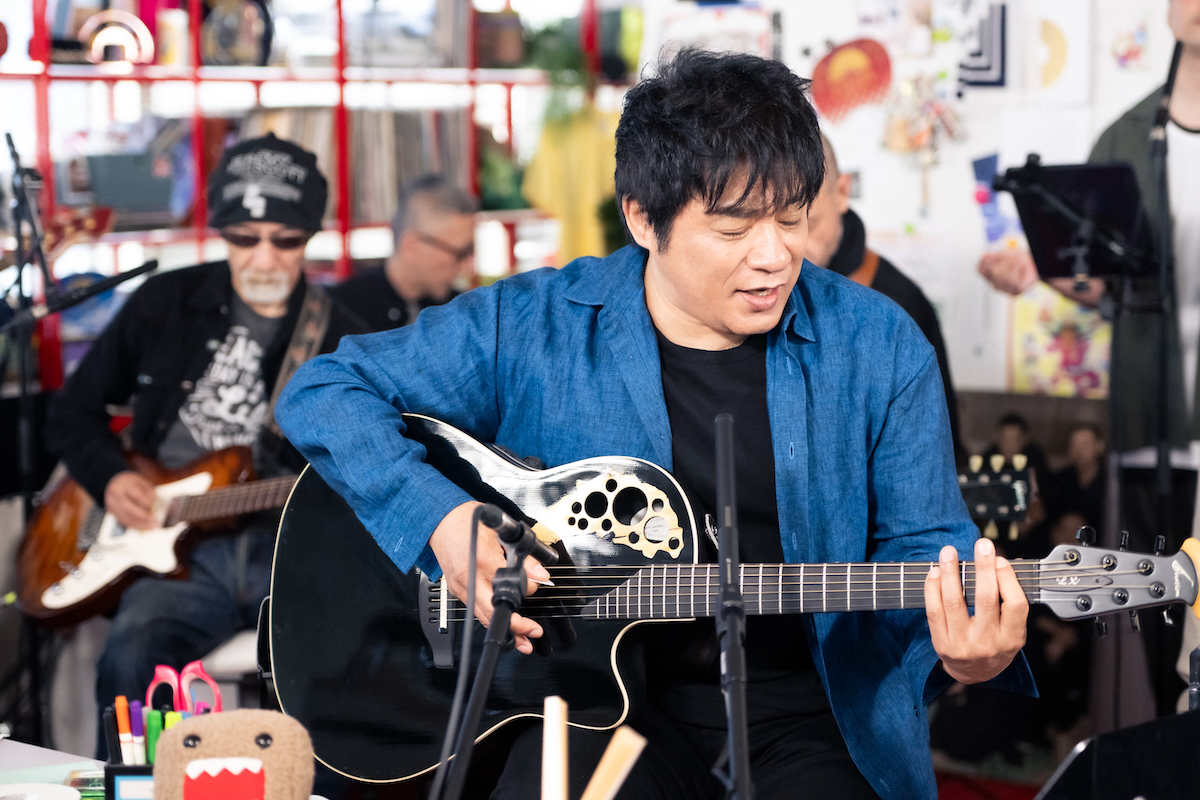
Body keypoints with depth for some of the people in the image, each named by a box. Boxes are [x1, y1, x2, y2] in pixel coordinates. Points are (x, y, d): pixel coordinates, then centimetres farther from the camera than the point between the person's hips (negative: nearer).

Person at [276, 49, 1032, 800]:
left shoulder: (879, 347, -1)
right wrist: (439, 519, -15)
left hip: (810, 713, 1)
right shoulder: (531, 329, -3)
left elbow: (920, 546, 2)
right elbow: (324, 392, 1)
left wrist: (961, 651, -21)